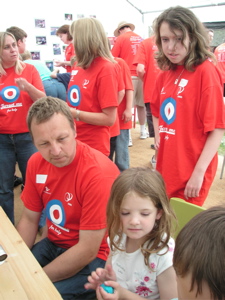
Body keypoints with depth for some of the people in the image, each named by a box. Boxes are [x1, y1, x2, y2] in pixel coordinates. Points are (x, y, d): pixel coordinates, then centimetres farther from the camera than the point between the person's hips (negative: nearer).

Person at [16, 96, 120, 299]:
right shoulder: (36, 163, -6)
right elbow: (29, 219, 6)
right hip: (54, 245, 6)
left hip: (95, 258, -6)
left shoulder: (98, 173, -27)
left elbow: (88, 251, -24)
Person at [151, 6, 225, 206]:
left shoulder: (206, 71, -14)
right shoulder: (165, 74, 6)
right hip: (166, 169, 6)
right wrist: (158, 138, 5)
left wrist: (199, 172, -17)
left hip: (191, 173, -6)